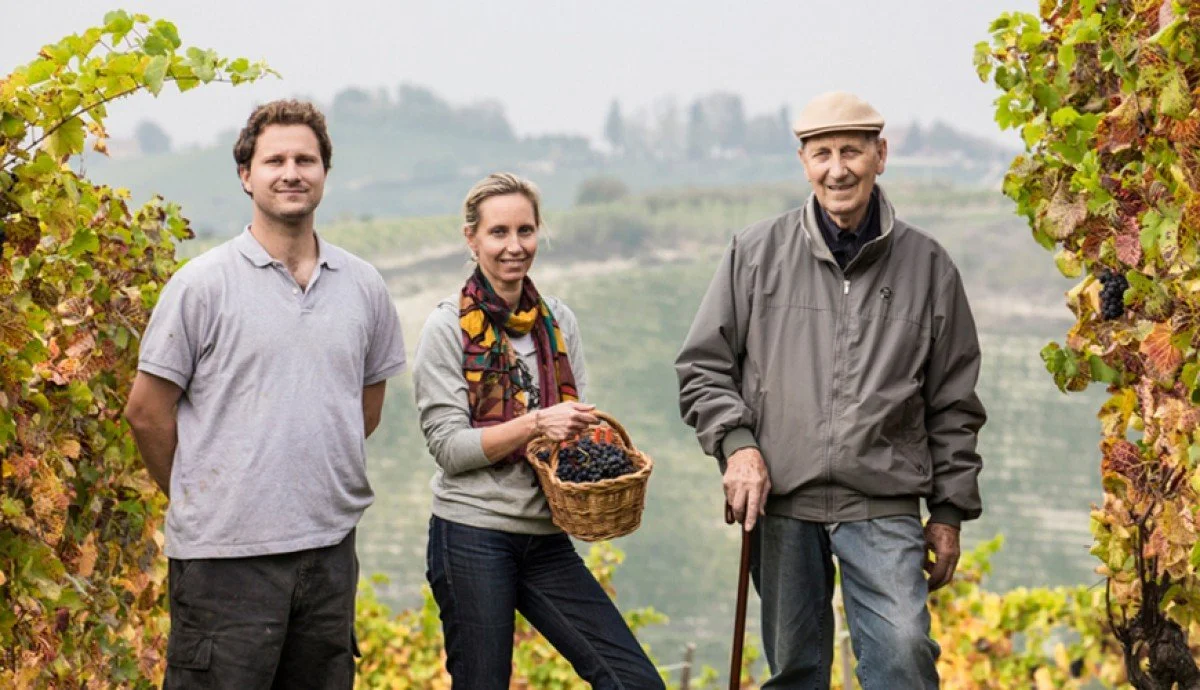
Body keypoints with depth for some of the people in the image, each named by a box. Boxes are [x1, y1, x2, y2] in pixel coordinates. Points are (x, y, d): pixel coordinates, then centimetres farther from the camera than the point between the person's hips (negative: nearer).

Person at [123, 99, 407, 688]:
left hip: (329, 548, 5)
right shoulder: (202, 284, -4)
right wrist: (200, 499, 7)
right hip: (227, 554, -4)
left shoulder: (363, 287, 9)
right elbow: (147, 412, -1)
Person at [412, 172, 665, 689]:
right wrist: (535, 423, -22)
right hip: (472, 538, -5)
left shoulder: (557, 321, 10)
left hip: (547, 540, 5)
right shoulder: (448, 328, -5)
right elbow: (448, 445, -10)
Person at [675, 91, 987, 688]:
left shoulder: (927, 265, 6)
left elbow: (953, 403, 12)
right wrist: (735, 444, -6)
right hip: (780, 502, 1)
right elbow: (703, 366, 10)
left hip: (884, 506, -1)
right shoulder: (755, 253, 5)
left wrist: (950, 510, 10)